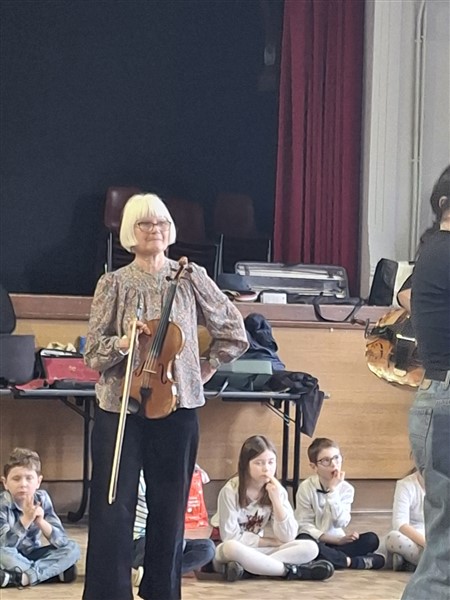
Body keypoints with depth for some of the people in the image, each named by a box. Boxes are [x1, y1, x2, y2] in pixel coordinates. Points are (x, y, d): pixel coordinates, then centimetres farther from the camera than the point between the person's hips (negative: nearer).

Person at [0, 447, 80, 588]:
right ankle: (54, 571, -20)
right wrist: (26, 519, -43)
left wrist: (41, 522, -33)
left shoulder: (42, 499, -10)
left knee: (72, 548, -16)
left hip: (32, 555, 4)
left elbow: (61, 541, -15)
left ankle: (21, 577, -27)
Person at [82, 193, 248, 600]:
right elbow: (92, 352, 0)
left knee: (171, 508, 7)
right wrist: (124, 342, -18)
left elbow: (234, 332, 12)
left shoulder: (192, 278, 3)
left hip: (177, 407, 1)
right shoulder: (114, 283, 1)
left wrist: (206, 369, 7)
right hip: (120, 406, -1)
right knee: (113, 508, -4)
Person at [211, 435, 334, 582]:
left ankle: (243, 568, -29)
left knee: (309, 548, -17)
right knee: (232, 547, -40)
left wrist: (276, 500, -20)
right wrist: (271, 542, -10)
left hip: (260, 551, 5)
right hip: (231, 552, -5)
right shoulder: (230, 491, -15)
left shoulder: (277, 490, -2)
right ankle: (292, 571, -26)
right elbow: (230, 537, -16)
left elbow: (287, 537, -9)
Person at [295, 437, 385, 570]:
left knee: (371, 539, -18)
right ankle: (350, 561, -28)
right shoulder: (306, 488, -7)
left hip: (335, 541, 3)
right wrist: (336, 540, -19)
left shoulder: (346, 488, 1)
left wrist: (333, 490, -17)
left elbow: (340, 522, -12)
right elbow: (304, 525, -11)